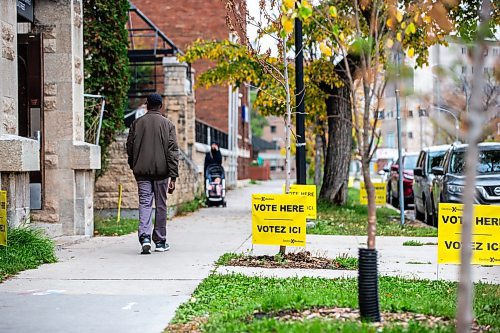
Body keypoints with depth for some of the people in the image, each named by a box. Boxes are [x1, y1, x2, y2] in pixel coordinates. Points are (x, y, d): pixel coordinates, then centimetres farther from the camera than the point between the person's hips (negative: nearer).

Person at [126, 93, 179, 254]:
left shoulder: (137, 123, 4)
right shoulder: (167, 124, 0)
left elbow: (130, 147, 8)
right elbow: (173, 151, -5)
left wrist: (133, 167, 24)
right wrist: (173, 176, -5)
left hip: (142, 171, 1)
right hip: (161, 170, -1)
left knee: (144, 203, 2)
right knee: (161, 205, 8)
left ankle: (144, 236, -18)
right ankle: (160, 242, 14)